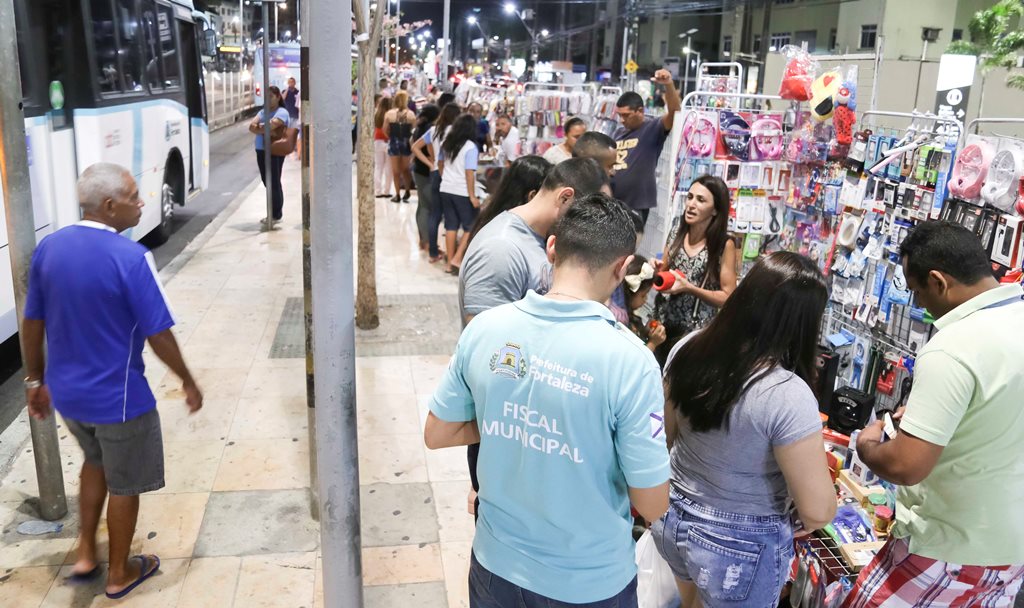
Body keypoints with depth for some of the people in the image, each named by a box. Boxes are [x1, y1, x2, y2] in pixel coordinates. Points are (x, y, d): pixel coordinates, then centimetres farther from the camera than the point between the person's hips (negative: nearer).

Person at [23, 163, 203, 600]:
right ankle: (120, 573, 31)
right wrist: (188, 382, -5)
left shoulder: (48, 248, -3)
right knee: (123, 484, 14)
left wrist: (35, 380, 17)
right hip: (118, 396, -6)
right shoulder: (130, 257, -23)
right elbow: (158, 335, -19)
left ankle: (85, 554, 36)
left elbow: (32, 322, 5)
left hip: (65, 391, 7)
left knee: (95, 461, 31)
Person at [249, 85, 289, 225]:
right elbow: (252, 126, 1)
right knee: (267, 182, 12)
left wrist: (258, 127, -6)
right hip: (261, 151, 8)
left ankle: (277, 215, 7)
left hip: (274, 152, -8)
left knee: (274, 183, -1)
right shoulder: (263, 112, 16)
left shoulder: (281, 112, -7)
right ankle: (272, 214, 21)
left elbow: (270, 125, -24)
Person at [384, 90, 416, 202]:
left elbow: (385, 130, -3)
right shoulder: (410, 114, -8)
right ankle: (407, 191, 12)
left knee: (396, 170, 7)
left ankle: (398, 195, 8)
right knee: (405, 169, 16)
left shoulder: (389, 114, -7)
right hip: (407, 143, 1)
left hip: (394, 143, -1)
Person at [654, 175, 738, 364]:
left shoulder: (724, 245, -13)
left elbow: (728, 297, -11)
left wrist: (689, 288, -22)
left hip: (697, 331, -4)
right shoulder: (678, 235, -1)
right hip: (665, 324, 4)